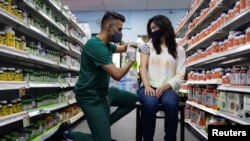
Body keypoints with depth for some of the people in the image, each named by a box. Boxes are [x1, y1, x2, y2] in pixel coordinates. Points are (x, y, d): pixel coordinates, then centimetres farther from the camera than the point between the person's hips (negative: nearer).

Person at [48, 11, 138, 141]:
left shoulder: (107, 44, 6)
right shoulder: (96, 45, -25)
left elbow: (121, 48, 29)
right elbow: (117, 75, -27)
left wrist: (135, 45, 8)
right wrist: (131, 60, -9)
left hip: (103, 91, 10)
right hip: (91, 96, -10)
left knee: (134, 99, 17)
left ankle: (104, 124, 19)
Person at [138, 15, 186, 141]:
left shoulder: (179, 50, 13)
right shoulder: (148, 46, 17)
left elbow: (180, 76, 4)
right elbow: (143, 67, 3)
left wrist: (165, 86, -14)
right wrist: (147, 85, -16)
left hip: (167, 88, 0)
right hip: (148, 87, 0)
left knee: (170, 104, -35)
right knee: (150, 104, -35)